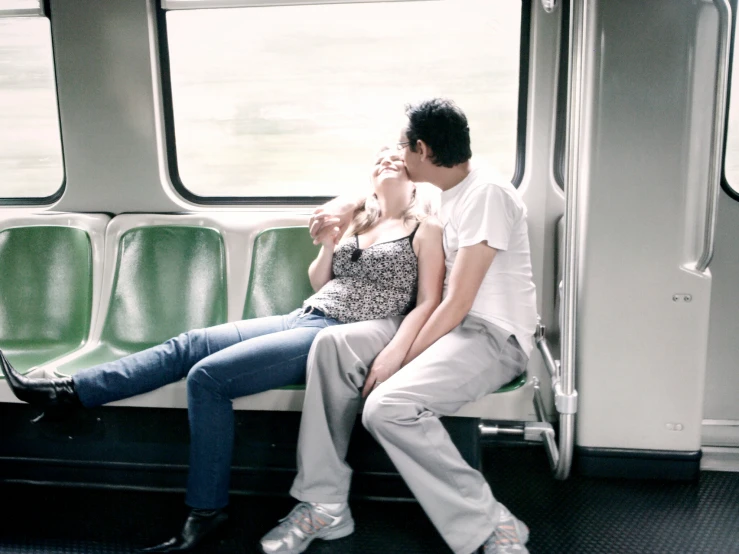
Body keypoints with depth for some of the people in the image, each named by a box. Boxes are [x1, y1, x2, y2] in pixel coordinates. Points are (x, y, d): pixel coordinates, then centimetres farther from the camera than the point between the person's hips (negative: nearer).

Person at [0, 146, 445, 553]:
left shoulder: (425, 227, 1)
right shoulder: (356, 219, 20)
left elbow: (429, 302, -7)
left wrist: (393, 356, -21)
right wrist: (329, 241, 5)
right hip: (305, 318, 7)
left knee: (207, 376, -19)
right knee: (190, 344, -5)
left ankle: (207, 509, -9)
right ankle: (68, 390, -2)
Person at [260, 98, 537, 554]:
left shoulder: (487, 193, -16)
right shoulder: (446, 190, 12)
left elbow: (457, 304, -20)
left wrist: (398, 359, -17)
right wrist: (347, 206, 15)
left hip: (497, 336, -9)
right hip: (451, 324, 9)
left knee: (388, 406, -31)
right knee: (333, 345, -9)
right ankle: (324, 504, -5)